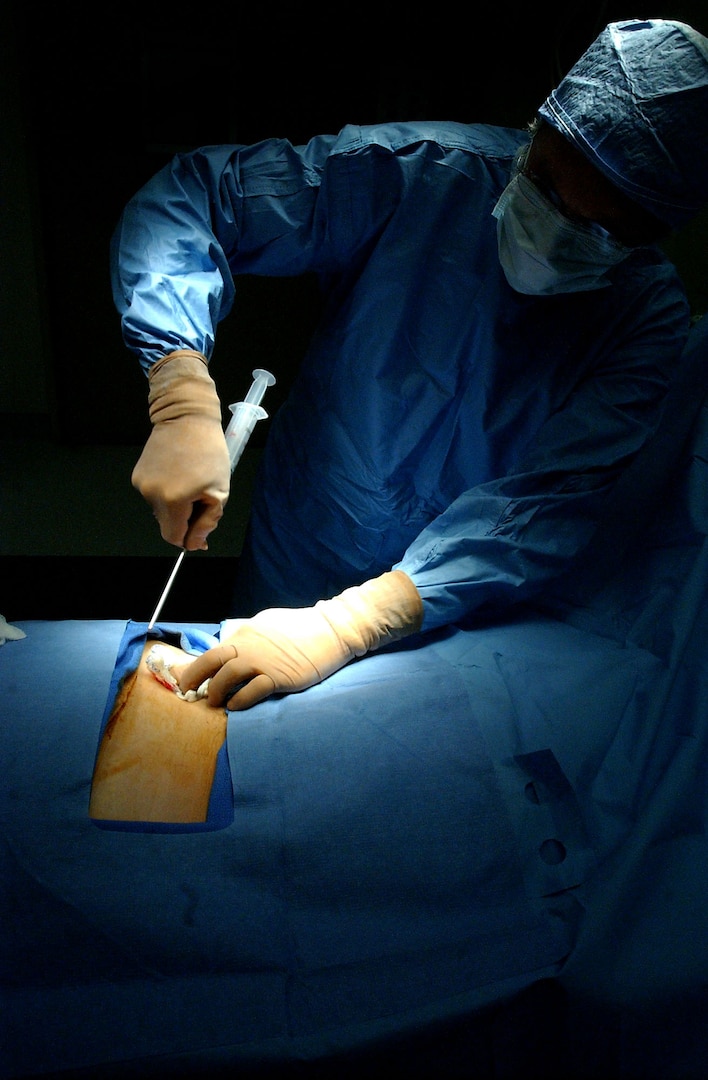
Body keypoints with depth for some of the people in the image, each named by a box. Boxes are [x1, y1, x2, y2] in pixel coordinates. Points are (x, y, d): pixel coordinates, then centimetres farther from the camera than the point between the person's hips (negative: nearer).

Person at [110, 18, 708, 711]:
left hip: (461, 628, 1)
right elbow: (192, 193, -20)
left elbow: (551, 502, -27)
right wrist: (185, 407, -37)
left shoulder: (650, 318, -16)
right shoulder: (420, 173, -20)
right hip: (292, 590, 0)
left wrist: (342, 628, -38)